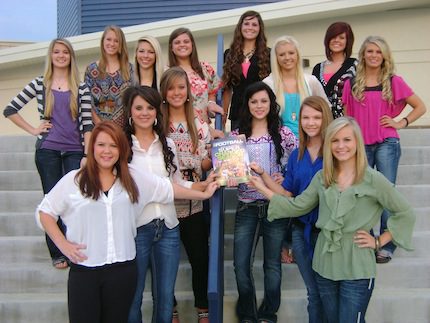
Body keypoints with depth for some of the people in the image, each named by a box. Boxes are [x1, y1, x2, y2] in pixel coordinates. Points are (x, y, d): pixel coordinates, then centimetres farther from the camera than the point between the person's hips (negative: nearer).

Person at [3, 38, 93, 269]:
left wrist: (87, 154, -7)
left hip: (75, 150, 0)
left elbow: (87, 123, 1)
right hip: (47, 150, 0)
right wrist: (33, 130, 0)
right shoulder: (39, 84, 5)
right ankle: (57, 253, 14)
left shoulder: (81, 88, 6)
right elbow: (9, 110, 7)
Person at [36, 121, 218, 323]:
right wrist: (63, 244, -4)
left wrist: (203, 194, 14)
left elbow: (168, 188, 12)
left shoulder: (132, 178, 7)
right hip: (83, 270, -2)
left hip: (123, 268, 2)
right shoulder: (73, 180, -1)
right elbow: (45, 212, 5)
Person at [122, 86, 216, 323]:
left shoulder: (168, 144, 10)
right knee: (133, 297, 10)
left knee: (165, 297, 14)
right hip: (135, 229, -3)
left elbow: (177, 183, 12)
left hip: (168, 228, 4)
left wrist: (204, 185, 1)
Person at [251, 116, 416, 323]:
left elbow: (405, 214, -2)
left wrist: (378, 241, -6)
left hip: (357, 269, -4)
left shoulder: (373, 180, -9)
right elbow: (297, 206, 4)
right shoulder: (322, 178, 4)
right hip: (324, 265, 5)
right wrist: (262, 188, 0)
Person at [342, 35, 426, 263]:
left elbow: (420, 107, 9)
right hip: (360, 145, 2)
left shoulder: (394, 81, 3)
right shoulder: (351, 84, 8)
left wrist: (400, 123, -2)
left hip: (386, 143, -2)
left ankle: (387, 245, 7)